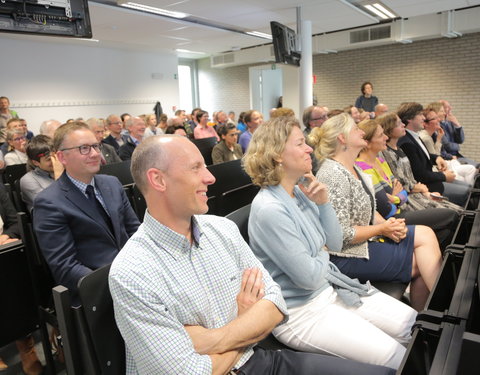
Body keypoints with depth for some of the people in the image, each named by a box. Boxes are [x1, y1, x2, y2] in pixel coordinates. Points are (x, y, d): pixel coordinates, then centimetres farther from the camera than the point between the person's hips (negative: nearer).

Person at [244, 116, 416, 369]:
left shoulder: (301, 192, 0)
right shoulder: (269, 209, -27)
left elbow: (335, 244, 4)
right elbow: (310, 277, -23)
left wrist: (323, 203, -10)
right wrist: (323, 254, -3)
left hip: (329, 289, 8)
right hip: (300, 312, -8)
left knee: (413, 324, 9)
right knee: (395, 356, -7)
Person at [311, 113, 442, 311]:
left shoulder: (353, 168, 9)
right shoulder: (334, 174, -22)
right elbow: (341, 234, -24)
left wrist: (389, 224, -3)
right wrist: (382, 229, -12)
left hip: (367, 238, 9)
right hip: (347, 256, -9)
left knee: (426, 234, 1)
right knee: (422, 261, -5)